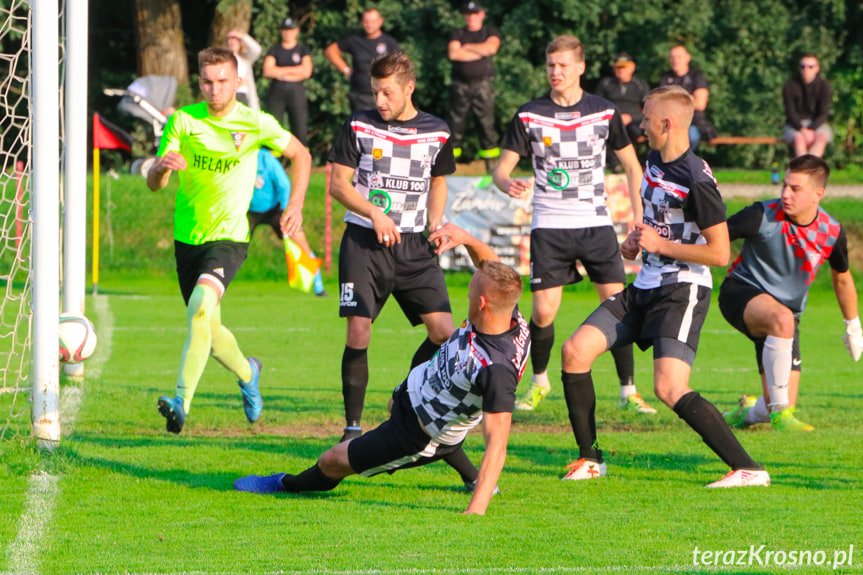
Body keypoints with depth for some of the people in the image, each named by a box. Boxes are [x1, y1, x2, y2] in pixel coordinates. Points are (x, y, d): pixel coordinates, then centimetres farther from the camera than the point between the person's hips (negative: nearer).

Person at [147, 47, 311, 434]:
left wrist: (296, 204, 1)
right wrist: (162, 166, -30)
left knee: (201, 305, -29)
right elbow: (153, 184, -7)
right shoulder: (183, 121, -4)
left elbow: (300, 155, 12)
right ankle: (247, 373, 47)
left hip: (228, 236, -4)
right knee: (208, 329, 14)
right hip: (187, 238, 4)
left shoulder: (256, 125, -6)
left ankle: (182, 404, -35)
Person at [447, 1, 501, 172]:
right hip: (460, 85, 2)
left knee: (486, 124, -5)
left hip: (483, 85, -2)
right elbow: (453, 53, -4)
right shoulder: (457, 34, 14)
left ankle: (491, 168, -3)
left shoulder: (490, 33, 11)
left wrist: (467, 47, -1)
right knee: (455, 124, 0)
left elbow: (491, 47, -11)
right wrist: (480, 52, -4)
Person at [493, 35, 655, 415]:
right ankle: (539, 382, 18)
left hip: (596, 224, 1)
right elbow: (502, 168, 2)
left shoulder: (604, 112, 2)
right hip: (549, 227, -1)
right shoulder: (530, 115, 0)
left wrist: (639, 219, 4)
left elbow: (631, 165, 12)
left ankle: (628, 390, 5)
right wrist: (508, 184, -23)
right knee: (543, 312, -6)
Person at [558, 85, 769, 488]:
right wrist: (637, 239, 10)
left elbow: (720, 253, -20)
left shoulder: (696, 181, -20)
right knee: (575, 350, 3)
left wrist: (659, 244, -17)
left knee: (670, 389, -23)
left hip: (682, 292, -9)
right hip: (645, 288, 9)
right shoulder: (654, 161, 9)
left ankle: (748, 469, -21)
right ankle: (589, 459, 14)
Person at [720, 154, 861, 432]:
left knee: (776, 408, -4)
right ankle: (779, 411, -29)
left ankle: (747, 412, 35)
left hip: (788, 309, 4)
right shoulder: (763, 216, -18)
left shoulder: (831, 232, -7)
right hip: (741, 293, -4)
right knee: (782, 320, -41)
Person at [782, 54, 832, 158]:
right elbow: (790, 112, -8)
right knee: (799, 138, -36)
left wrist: (810, 130, -24)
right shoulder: (790, 86, -4)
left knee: (821, 138, -35)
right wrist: (802, 130, -25)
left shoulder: (824, 86, -3)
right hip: (795, 125, 0)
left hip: (817, 124, 0)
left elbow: (823, 113, -8)